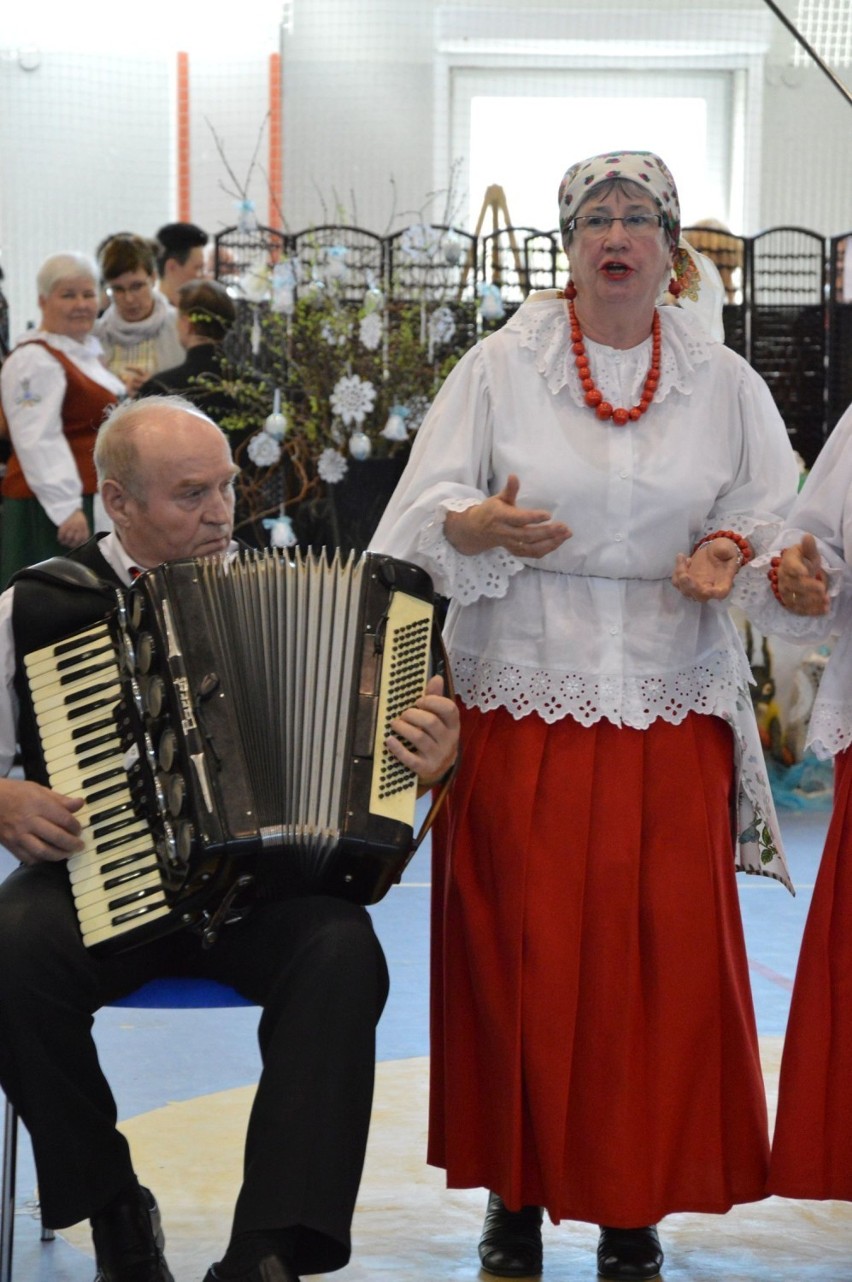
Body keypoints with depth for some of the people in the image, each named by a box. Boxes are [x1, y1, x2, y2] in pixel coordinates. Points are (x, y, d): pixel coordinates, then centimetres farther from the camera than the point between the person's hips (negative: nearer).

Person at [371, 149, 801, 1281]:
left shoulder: (722, 382, 8)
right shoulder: (500, 367, 3)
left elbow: (779, 513, 9)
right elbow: (430, 508, -2)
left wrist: (733, 552, -13)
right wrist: (480, 527, -24)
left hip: (668, 716, 1)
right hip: (524, 705, -1)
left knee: (664, 957, 0)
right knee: (521, 951, 0)